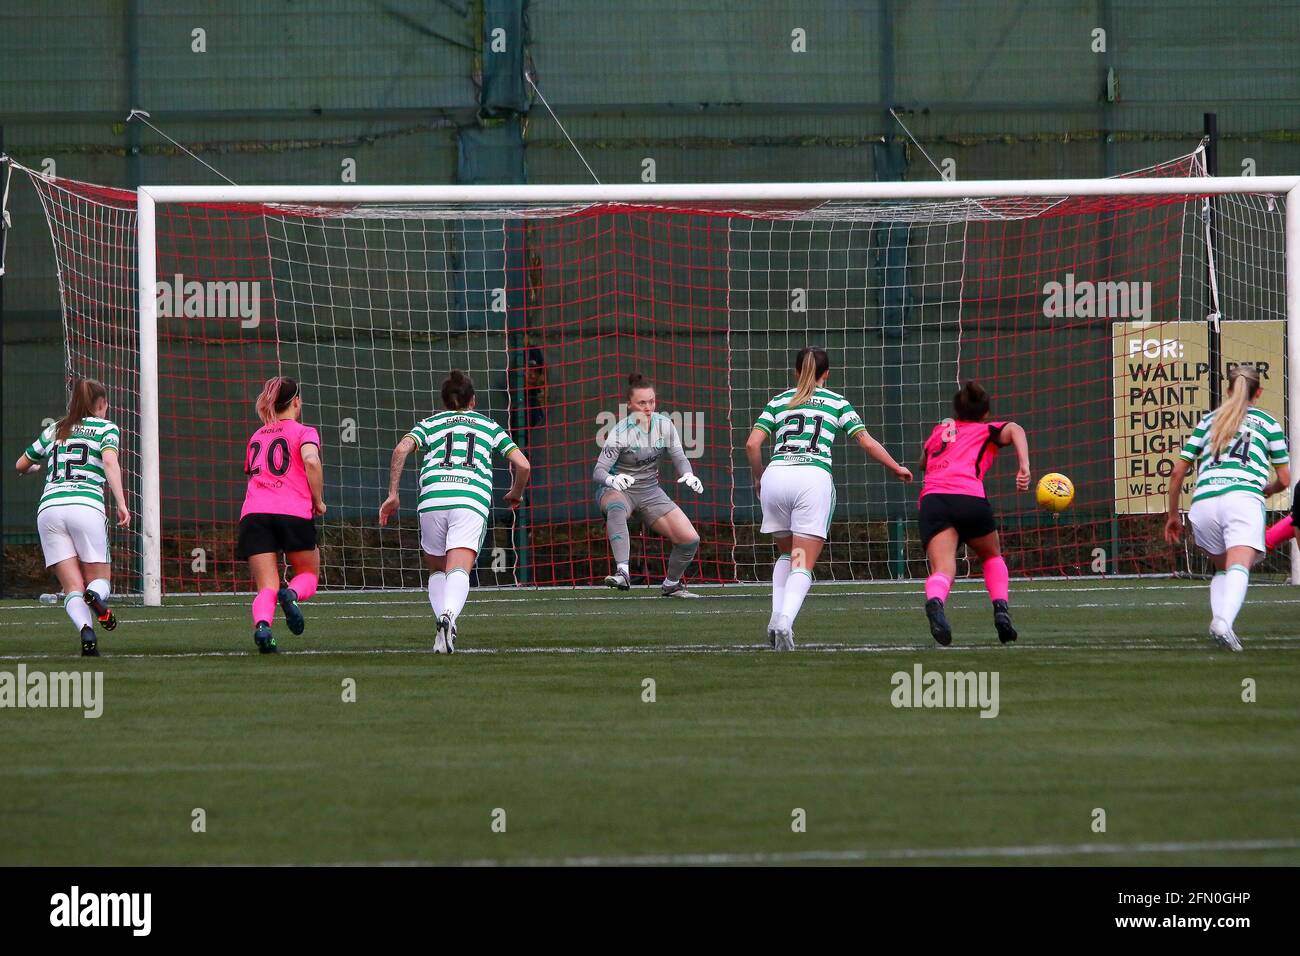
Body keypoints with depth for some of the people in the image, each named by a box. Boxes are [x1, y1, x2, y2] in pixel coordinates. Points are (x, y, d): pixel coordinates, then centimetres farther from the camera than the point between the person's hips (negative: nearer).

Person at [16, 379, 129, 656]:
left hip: (48, 506, 3)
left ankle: (85, 631, -31)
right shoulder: (106, 428, 13)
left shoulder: (53, 430, 24)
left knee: (72, 587, 0)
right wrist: (121, 504, -13)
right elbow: (110, 461, -7)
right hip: (86, 505, -3)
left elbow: (21, 466, 34)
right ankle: (96, 596, -31)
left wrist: (39, 467, 57)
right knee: (100, 579, 7)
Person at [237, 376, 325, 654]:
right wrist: (318, 500, -2)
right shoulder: (304, 432, 7)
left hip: (254, 513, 3)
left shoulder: (256, 437, 24)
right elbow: (311, 461, -12)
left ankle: (262, 624, -33)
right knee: (308, 576, 16)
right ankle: (292, 594, -19)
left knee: (267, 587, -1)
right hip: (294, 513, -3)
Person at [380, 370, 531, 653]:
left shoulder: (430, 423, 26)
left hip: (432, 498, 1)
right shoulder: (489, 425, 27)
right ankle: (448, 616, -44)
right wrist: (516, 493, 38)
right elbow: (522, 465, 18)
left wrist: (393, 494, 6)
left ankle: (444, 626, 1)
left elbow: (401, 449, 5)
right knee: (459, 571, -15)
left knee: (437, 570, 20)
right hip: (473, 499, -1)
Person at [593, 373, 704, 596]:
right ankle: (622, 573, -51)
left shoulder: (664, 425, -5)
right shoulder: (621, 432, -19)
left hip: (650, 492, 5)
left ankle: (671, 584, 20)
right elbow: (598, 471, -23)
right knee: (616, 508, -42)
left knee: (690, 540, -7)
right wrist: (612, 479, -47)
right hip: (617, 491, -5)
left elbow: (679, 457, 1)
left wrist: (688, 475, -22)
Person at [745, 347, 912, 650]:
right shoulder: (837, 402, 16)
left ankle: (777, 617, 4)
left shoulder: (778, 401, 19)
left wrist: (758, 478, 24)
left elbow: (752, 444, 8)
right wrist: (897, 468, 26)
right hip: (813, 478, -2)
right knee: (803, 565, -3)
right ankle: (786, 621, -27)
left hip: (775, 476, 2)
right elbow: (867, 443, 12)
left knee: (787, 554, 22)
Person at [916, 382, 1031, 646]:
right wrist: (1024, 467, -10)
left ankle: (934, 601, -50)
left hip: (931, 498, 1)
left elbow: (923, 462, 48)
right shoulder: (987, 430, 23)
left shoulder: (939, 429, 32)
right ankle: (1001, 608, 5)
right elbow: (1014, 430, 1)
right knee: (992, 557, 26)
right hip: (970, 496, -1)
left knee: (942, 570, -17)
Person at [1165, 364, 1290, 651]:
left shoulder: (1209, 420, 26)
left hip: (1203, 501, 3)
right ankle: (1225, 621, -45)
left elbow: (1178, 472, 22)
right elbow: (1284, 479, 21)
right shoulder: (1267, 423, 20)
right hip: (1243, 496, -3)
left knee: (1222, 568, 22)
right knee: (1239, 567, -19)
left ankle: (1218, 619, -2)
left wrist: (1172, 515, 32)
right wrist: (1266, 489, 43)